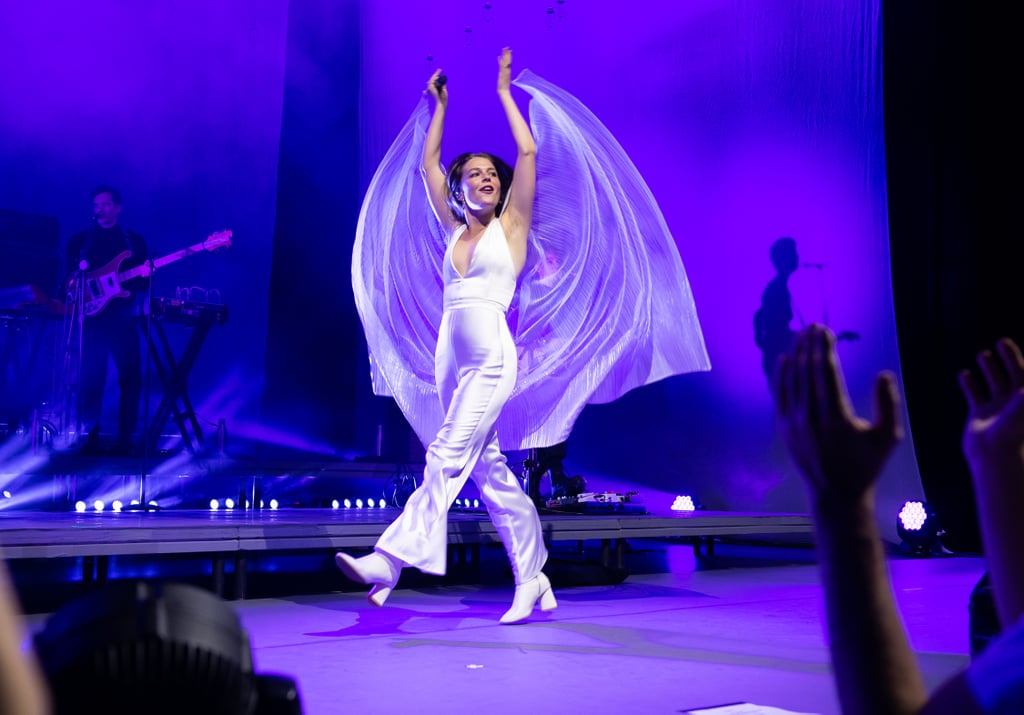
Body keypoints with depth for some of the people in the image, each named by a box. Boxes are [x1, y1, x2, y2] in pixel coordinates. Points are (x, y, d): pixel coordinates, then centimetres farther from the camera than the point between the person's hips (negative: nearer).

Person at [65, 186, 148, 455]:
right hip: (91, 317, 0)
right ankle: (91, 437, 5)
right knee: (91, 378, -3)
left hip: (122, 318, 0)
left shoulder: (135, 241, 12)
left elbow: (143, 282, 7)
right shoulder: (79, 240, 13)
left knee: (130, 377, -5)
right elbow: (70, 278, 9)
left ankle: (125, 438, 2)